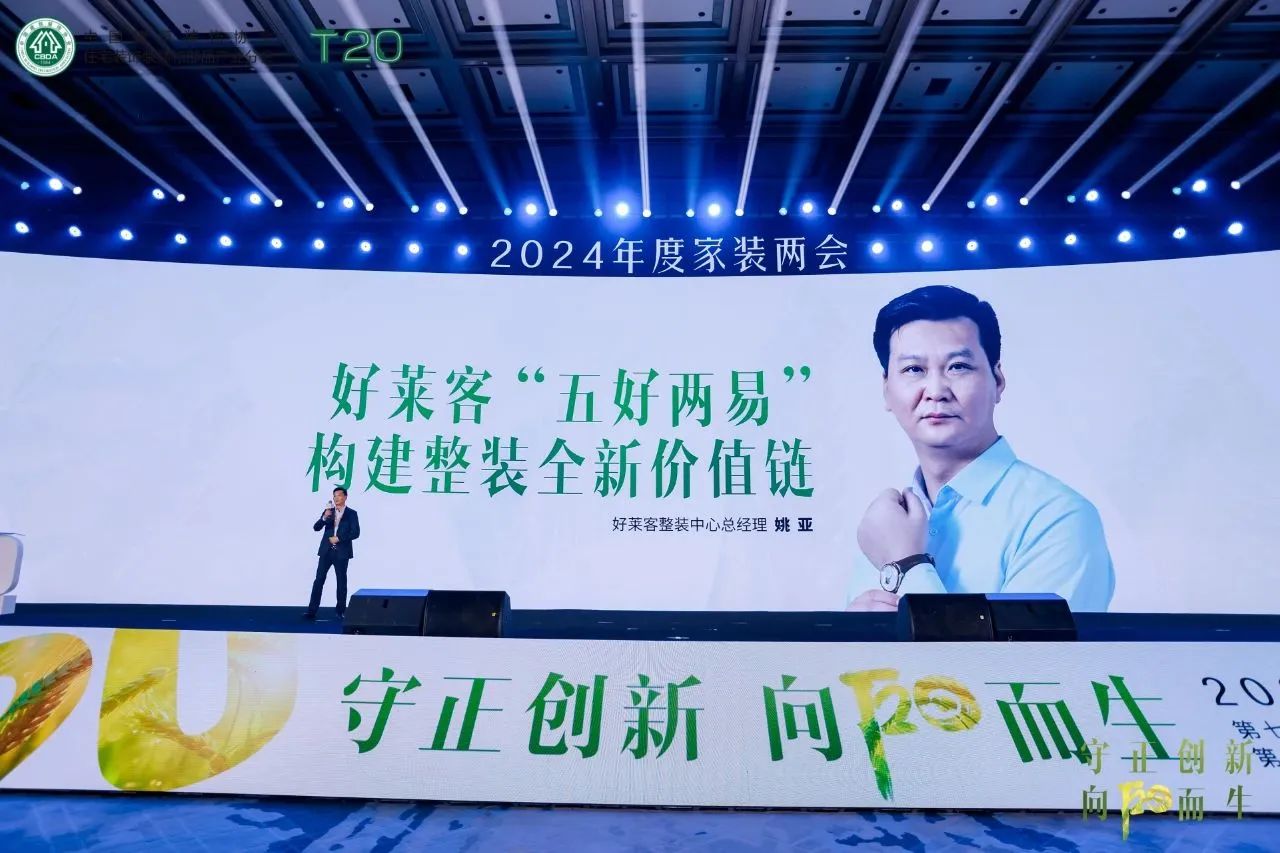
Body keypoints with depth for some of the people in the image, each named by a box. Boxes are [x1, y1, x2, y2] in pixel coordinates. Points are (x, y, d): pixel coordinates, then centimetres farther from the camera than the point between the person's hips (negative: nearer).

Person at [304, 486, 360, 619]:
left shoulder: (351, 513, 0)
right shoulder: (328, 511, 9)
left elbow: (355, 533, -7)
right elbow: (316, 527, 0)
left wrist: (339, 538, -14)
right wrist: (325, 517, -17)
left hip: (342, 552, -2)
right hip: (326, 551, 3)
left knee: (341, 582, 4)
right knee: (319, 580, 0)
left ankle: (341, 611, 12)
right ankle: (312, 611, 3)